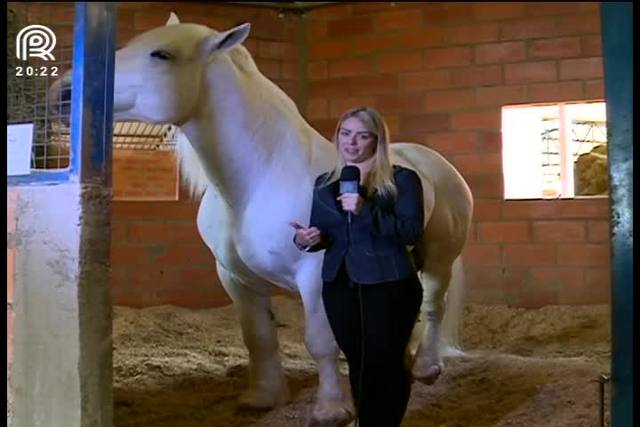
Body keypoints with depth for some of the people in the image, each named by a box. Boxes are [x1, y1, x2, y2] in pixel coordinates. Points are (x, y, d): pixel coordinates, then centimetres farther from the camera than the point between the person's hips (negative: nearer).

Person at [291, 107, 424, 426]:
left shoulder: (402, 179, -5)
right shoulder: (324, 184, 10)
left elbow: (412, 232, -16)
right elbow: (322, 234, 15)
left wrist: (366, 210, -27)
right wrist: (305, 239, -9)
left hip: (388, 286, -5)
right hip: (339, 286, 5)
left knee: (382, 368, -2)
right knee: (359, 366, 15)